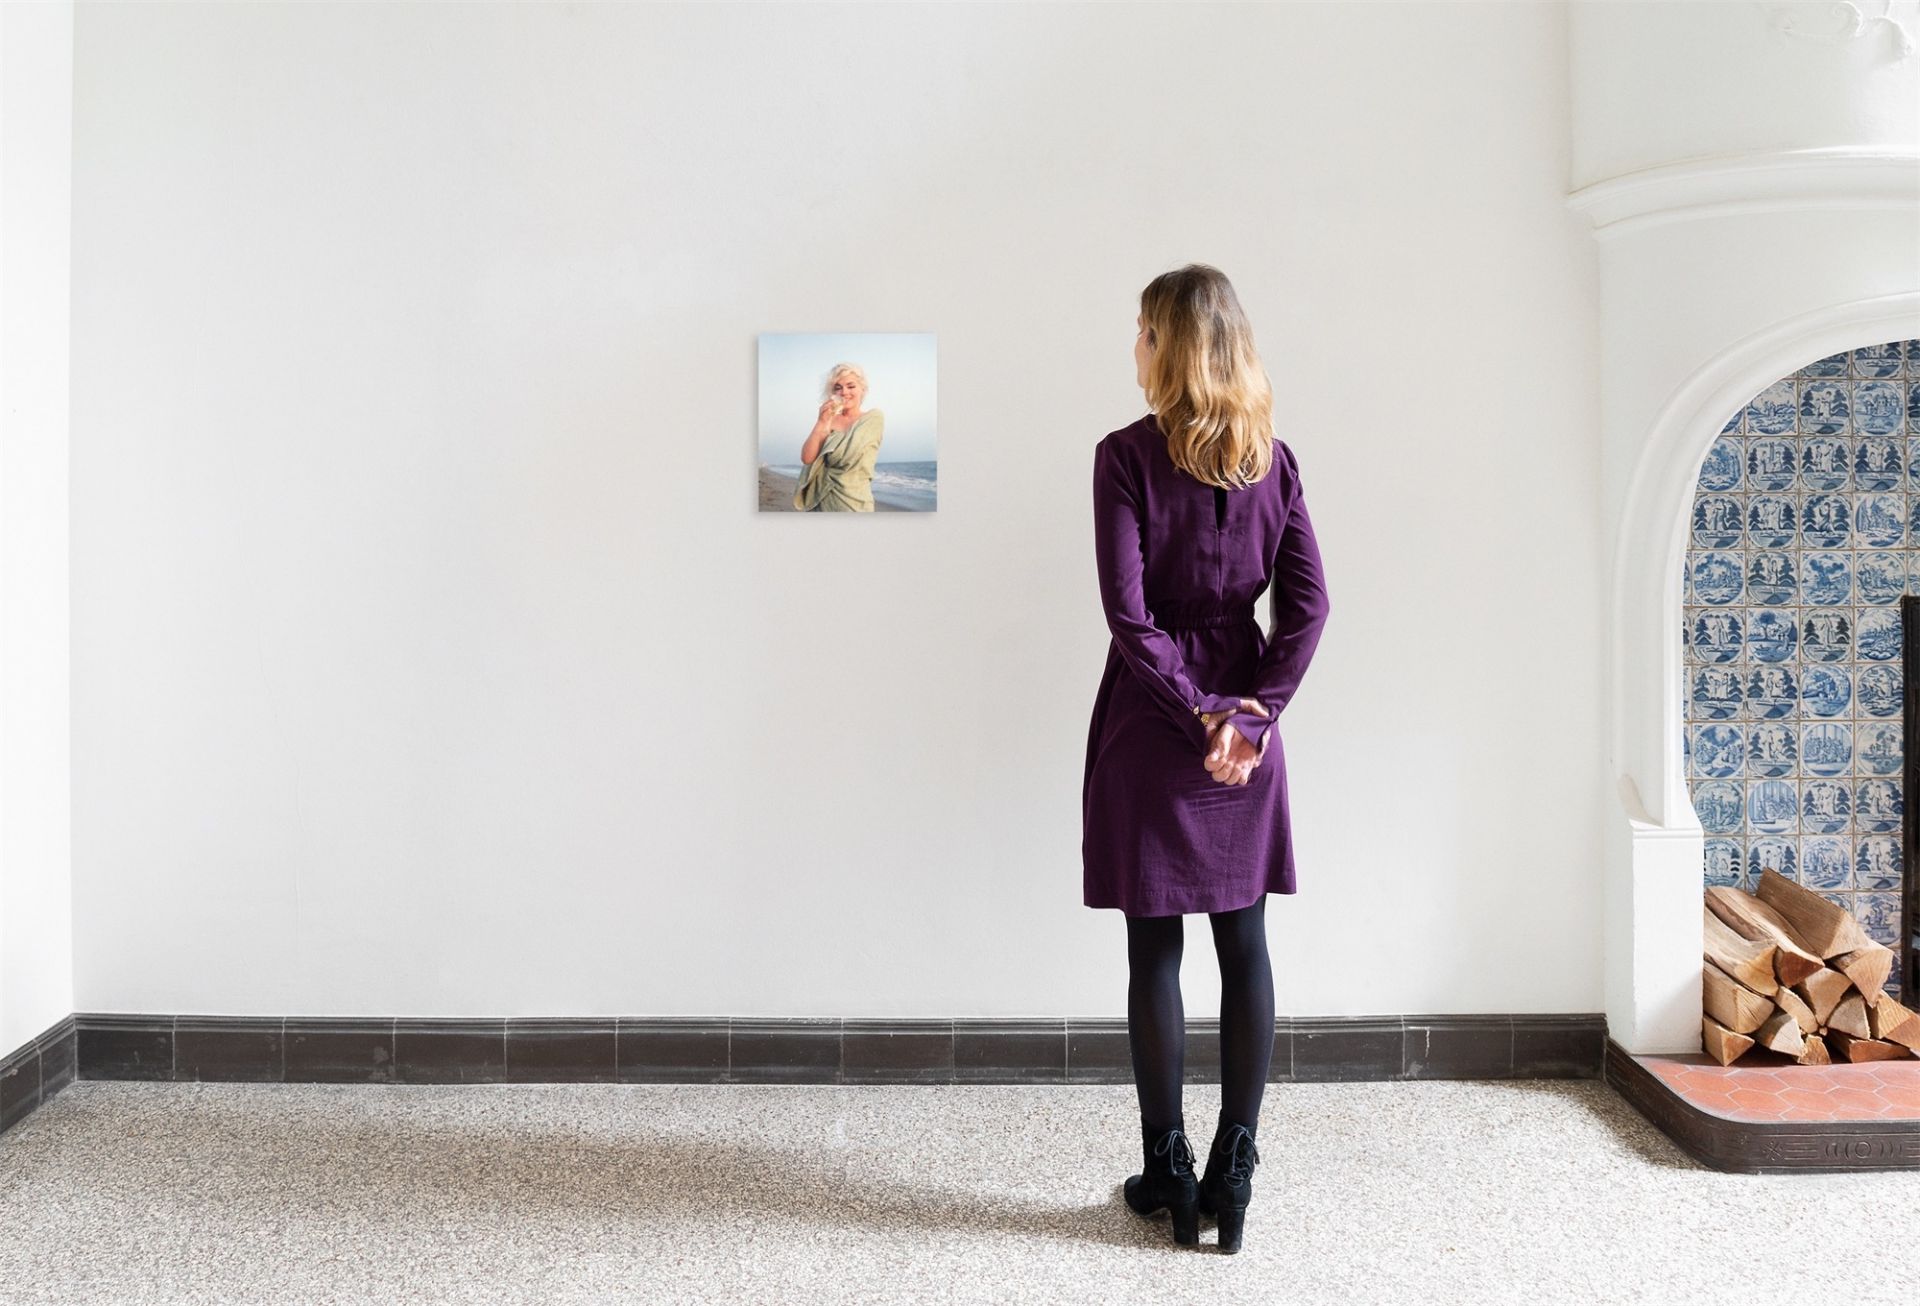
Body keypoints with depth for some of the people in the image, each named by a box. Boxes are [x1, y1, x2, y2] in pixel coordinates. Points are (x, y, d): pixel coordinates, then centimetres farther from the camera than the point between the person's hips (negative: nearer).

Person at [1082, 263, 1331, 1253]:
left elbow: (1128, 612, -16)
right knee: (1244, 943, 10)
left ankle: (1168, 1174, 17)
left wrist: (1198, 714, -10)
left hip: (1150, 724, -4)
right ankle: (1233, 1174, 17)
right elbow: (1307, 604, -2)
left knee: (1155, 950, 6)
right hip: (1246, 721, 4)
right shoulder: (1274, 459, 4)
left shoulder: (1126, 455, -10)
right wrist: (1249, 714, -6)